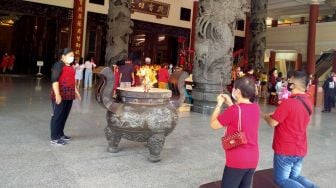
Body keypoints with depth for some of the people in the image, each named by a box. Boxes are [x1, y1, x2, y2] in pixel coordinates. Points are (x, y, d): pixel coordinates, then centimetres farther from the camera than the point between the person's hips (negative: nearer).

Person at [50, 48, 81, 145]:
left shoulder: (70, 66, 17)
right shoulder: (58, 65, -9)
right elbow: (54, 80, -17)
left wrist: (76, 91, 26)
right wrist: (57, 95, -23)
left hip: (69, 95, 8)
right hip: (60, 95, -8)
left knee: (64, 115, 14)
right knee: (57, 115, -4)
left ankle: (60, 134, 25)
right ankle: (54, 138, 2)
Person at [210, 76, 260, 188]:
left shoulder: (234, 110, -20)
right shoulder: (256, 108, 0)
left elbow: (213, 124, -8)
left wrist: (219, 104, 1)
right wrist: (230, 103, 11)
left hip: (237, 161, -7)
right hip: (253, 159, 7)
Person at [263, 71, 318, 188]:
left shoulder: (288, 103, -23)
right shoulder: (308, 102, 3)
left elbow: (273, 123, -16)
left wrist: (266, 116, 4)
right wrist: (276, 115, 12)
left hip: (285, 150, -7)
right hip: (300, 150, 7)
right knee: (295, 177, 22)